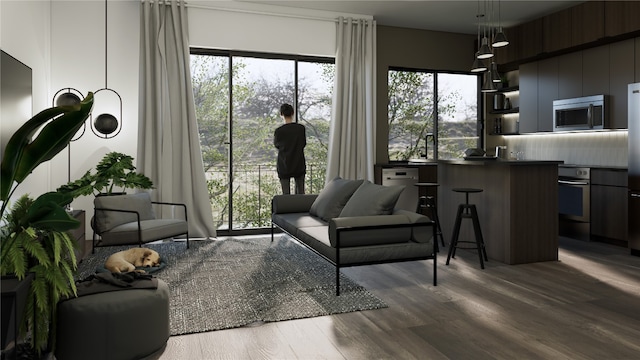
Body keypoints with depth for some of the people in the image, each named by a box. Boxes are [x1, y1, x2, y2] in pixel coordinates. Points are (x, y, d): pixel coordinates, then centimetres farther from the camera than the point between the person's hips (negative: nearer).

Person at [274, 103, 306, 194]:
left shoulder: (278, 131, -11)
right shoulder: (301, 128, -6)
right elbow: (304, 144, 6)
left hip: (284, 167, -1)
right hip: (299, 166, 2)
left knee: (286, 194, 4)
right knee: (300, 194, 10)